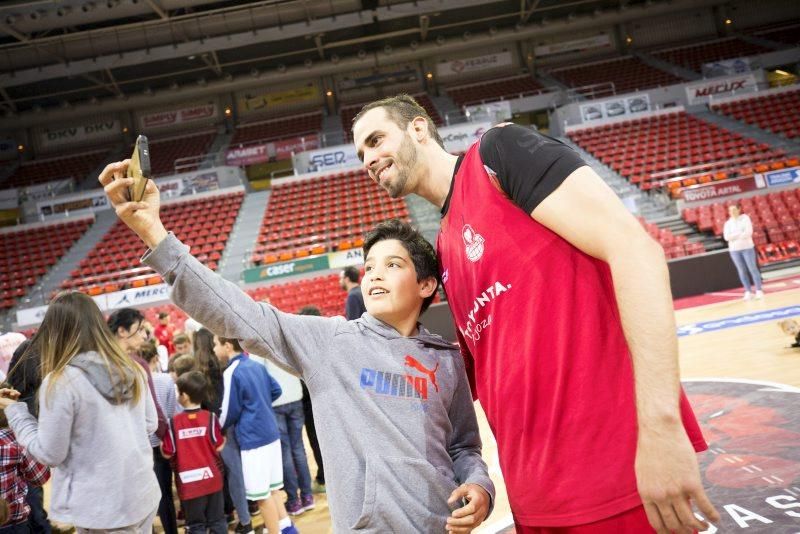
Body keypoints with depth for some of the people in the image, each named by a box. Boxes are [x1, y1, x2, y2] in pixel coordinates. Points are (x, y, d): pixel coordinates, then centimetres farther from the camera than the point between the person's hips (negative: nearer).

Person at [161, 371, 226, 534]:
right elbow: (219, 447, -3)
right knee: (217, 520, 15)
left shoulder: (174, 422, -12)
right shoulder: (210, 417, -8)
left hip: (189, 483, -2)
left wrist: (162, 441, 14)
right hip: (212, 479, 2)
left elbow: (167, 453, -5)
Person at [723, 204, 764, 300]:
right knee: (742, 271, 4)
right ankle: (747, 292, 8)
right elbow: (726, 237, -7)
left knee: (753, 269, -3)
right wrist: (741, 233, -16)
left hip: (747, 247, -2)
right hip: (734, 250, 2)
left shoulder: (745, 218, 0)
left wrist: (734, 236, -13)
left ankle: (759, 291, 1)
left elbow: (749, 232, -13)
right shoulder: (728, 223, 7)